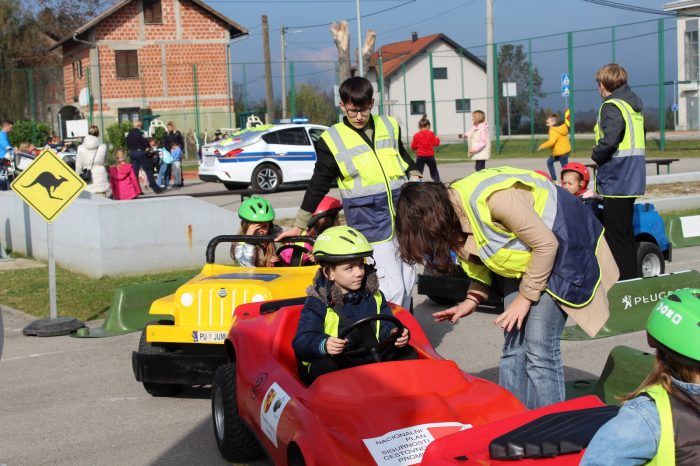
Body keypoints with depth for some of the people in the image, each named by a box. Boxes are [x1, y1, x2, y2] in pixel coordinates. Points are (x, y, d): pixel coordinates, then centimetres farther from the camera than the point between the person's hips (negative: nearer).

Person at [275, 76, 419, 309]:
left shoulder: (389, 126, 9)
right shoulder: (332, 139, -2)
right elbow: (318, 185, 5)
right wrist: (299, 226, 8)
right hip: (370, 226, -4)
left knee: (408, 283, 10)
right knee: (393, 288, -12)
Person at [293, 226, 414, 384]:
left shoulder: (374, 296, 10)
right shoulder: (317, 303, -6)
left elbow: (386, 327, 11)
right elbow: (301, 342, -15)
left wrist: (395, 334, -16)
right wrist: (323, 345, -38)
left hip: (372, 361, 5)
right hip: (336, 365, -5)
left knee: (408, 353, -8)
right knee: (323, 365, -36)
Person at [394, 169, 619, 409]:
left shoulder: (493, 198, -34)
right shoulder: (454, 214, -8)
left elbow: (546, 245, -25)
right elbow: (480, 259, 8)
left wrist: (526, 296, -17)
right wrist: (473, 299, -5)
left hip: (561, 242, -8)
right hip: (522, 254, 8)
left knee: (539, 348, -13)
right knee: (514, 345, 5)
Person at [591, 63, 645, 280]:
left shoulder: (612, 106, -14)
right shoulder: (634, 104, 15)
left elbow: (609, 141, -26)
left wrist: (596, 155, -7)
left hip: (616, 181, -9)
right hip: (632, 180, 9)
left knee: (616, 236, -4)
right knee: (626, 234, 17)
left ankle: (623, 281, -2)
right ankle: (631, 278, 25)